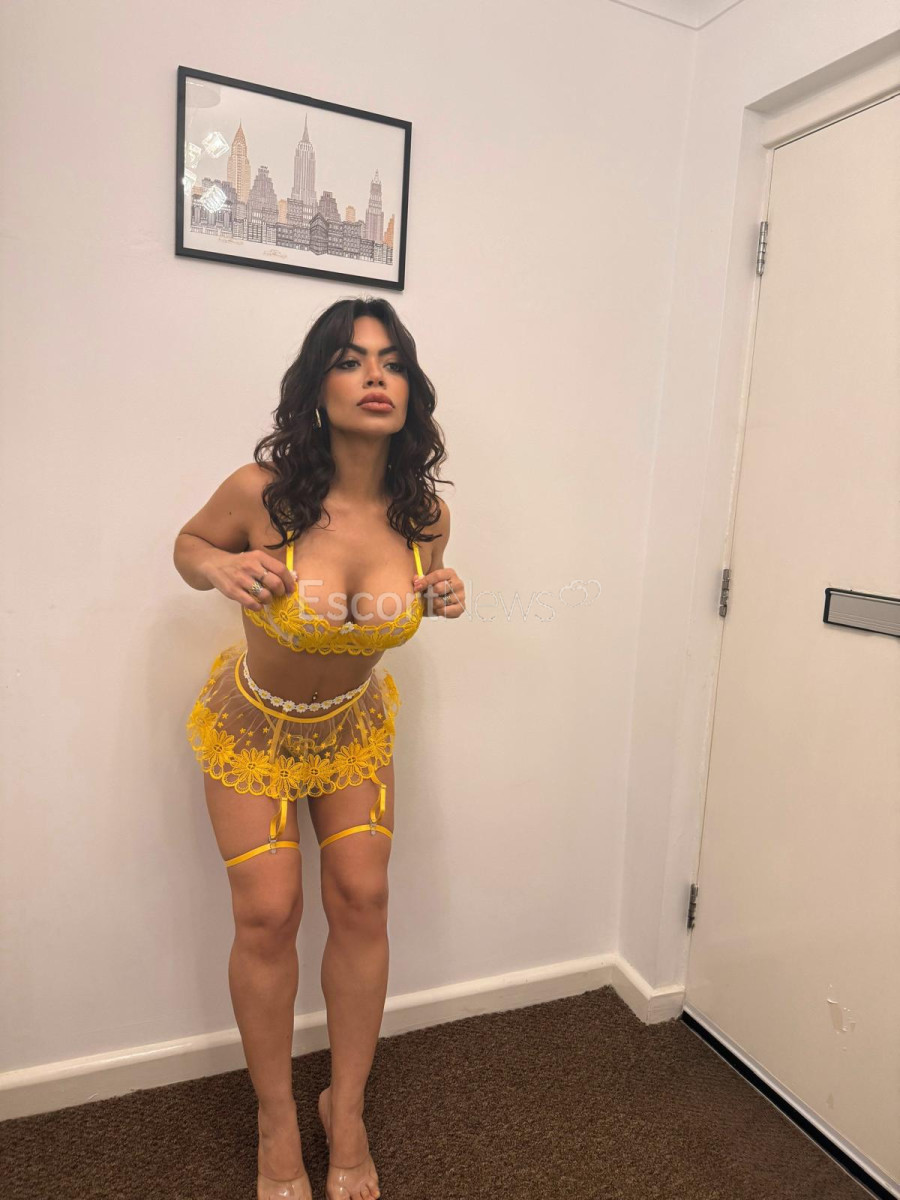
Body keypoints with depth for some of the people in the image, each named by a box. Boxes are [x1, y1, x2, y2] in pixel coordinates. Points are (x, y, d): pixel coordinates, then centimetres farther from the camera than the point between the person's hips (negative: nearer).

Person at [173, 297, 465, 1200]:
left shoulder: (424, 514, -18)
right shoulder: (261, 490, -27)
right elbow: (189, 542, -6)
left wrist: (441, 597, -18)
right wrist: (219, 568, -28)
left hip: (354, 726, 3)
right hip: (251, 725, -2)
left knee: (361, 902, 3)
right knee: (268, 915, -1)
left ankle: (346, 1106, 28)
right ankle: (277, 1118, 26)